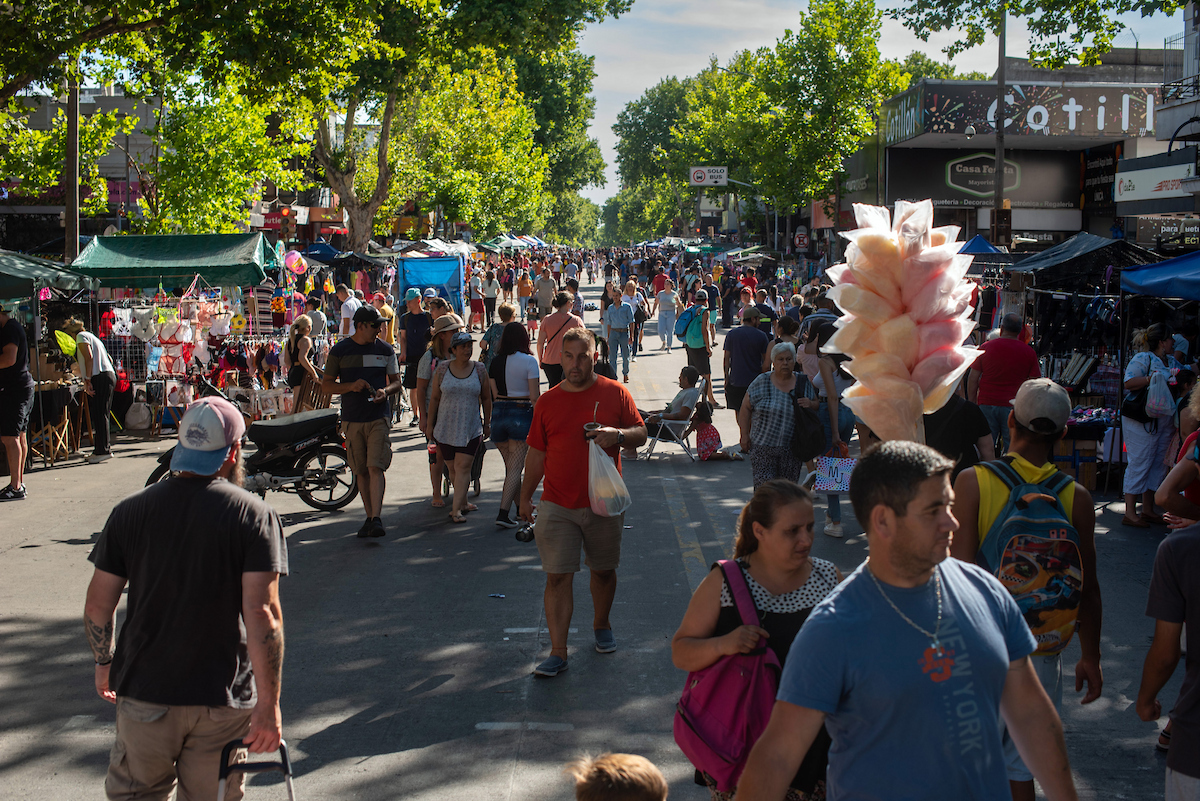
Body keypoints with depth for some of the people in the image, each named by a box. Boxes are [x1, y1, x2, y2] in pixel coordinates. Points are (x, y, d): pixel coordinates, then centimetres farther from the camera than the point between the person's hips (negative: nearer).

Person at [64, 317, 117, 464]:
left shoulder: (81, 337, 0)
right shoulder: (92, 336, 26)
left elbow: (89, 357, -14)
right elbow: (109, 358, 25)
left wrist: (87, 380, -17)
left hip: (99, 378, -9)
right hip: (109, 375, 9)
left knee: (98, 415, -8)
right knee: (101, 414, 12)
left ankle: (103, 450, -9)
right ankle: (103, 447, 14)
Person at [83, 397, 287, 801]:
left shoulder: (130, 511, 0)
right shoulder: (254, 514, -9)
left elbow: (97, 605, 2)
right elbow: (262, 612, -16)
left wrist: (104, 664, 20)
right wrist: (269, 705, -14)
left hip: (144, 691, 2)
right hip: (223, 698, -2)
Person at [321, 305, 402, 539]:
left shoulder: (385, 350, 7)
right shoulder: (340, 350, 4)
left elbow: (396, 381, 12)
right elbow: (326, 385, 6)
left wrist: (386, 391, -11)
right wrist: (351, 386, -12)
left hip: (378, 418, -1)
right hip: (352, 420, 1)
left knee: (376, 467, -13)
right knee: (361, 471, 6)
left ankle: (377, 518, -16)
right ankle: (369, 517, 16)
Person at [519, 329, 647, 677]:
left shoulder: (615, 393, 0)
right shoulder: (547, 402, 4)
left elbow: (641, 434, 3)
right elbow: (537, 454, 10)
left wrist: (618, 434, -18)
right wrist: (525, 497, 12)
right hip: (557, 505, 0)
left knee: (604, 570, 15)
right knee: (557, 576, -5)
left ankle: (602, 625, 41)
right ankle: (558, 652, -2)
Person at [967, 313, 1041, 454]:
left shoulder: (985, 348, 1)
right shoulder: (1029, 352, 0)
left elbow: (972, 379, 3)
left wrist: (972, 404, 10)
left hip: (986, 404, 1)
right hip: (1014, 407, -1)